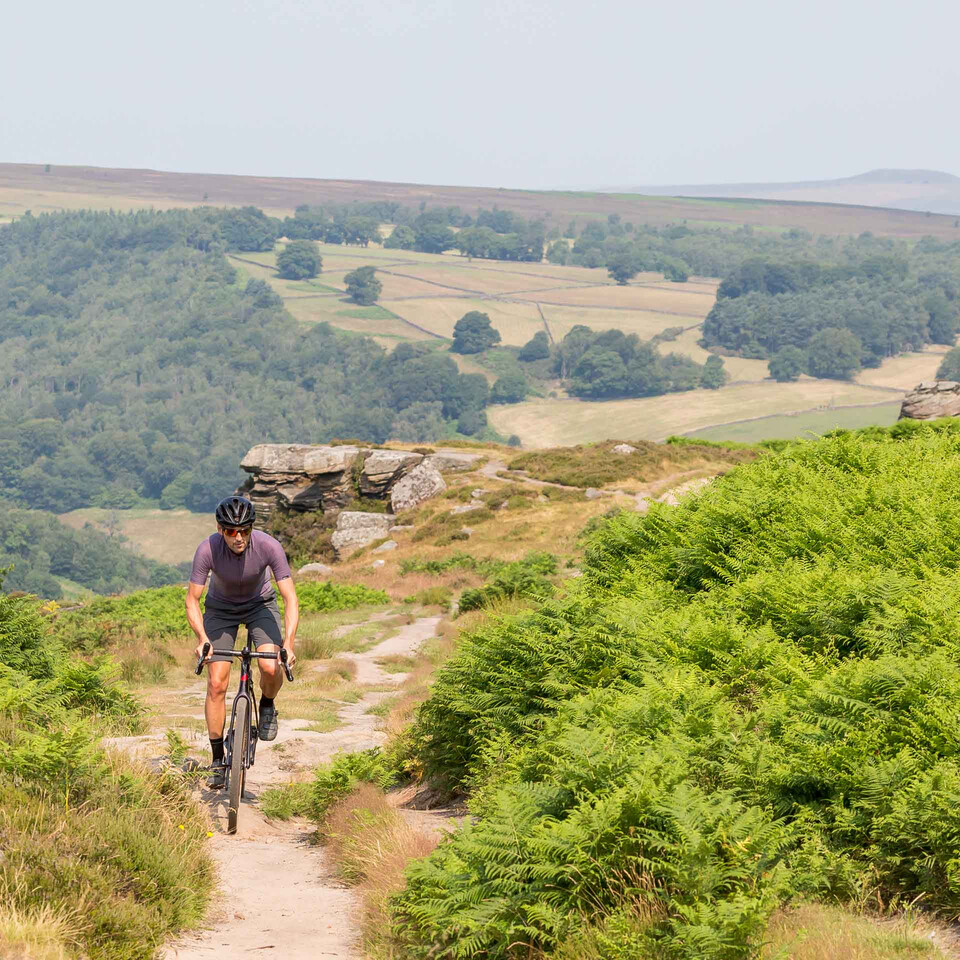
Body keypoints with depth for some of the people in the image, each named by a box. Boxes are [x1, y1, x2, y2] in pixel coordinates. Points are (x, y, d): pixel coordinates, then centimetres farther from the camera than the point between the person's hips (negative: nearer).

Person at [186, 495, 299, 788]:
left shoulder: (268, 546, -31)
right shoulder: (208, 549, -31)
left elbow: (290, 598, -28)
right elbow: (192, 600, -24)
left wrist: (289, 643, -41)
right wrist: (203, 639, -40)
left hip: (260, 604, 0)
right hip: (221, 608, 0)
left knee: (270, 667, -25)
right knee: (216, 684, -9)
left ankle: (267, 705, 10)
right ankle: (218, 759, 4)